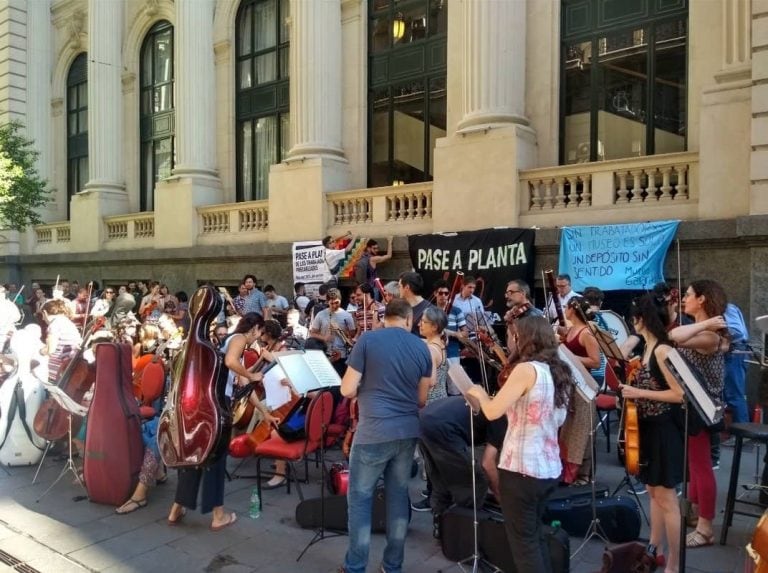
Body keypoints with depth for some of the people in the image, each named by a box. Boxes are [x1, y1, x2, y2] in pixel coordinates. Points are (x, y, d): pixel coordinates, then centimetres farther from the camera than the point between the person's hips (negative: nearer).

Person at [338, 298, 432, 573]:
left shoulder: (368, 340, -8)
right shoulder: (421, 347, 3)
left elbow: (347, 390, -7)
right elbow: (422, 399, 10)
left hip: (374, 432, -4)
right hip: (408, 431, 4)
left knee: (360, 498, 9)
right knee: (398, 496, 15)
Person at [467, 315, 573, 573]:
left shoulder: (527, 369, -17)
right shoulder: (560, 372, 7)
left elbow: (492, 412, -18)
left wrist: (479, 393, 1)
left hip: (522, 469, -8)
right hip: (550, 469, 8)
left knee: (523, 541, 7)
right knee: (534, 536, 23)